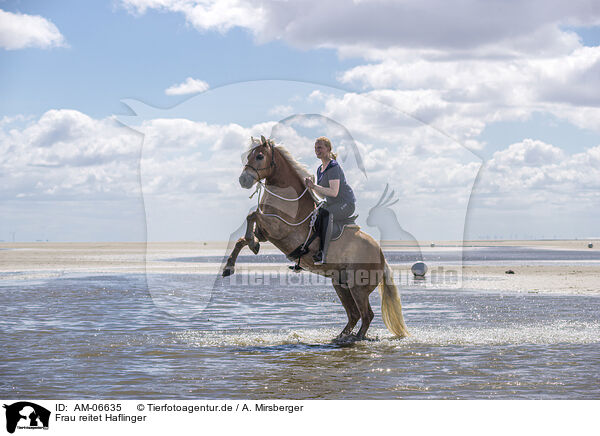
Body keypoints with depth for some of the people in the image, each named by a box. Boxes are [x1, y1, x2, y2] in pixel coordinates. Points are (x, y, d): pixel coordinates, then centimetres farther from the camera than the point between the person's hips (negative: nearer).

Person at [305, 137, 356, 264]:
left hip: (346, 204, -9)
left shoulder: (333, 167, -15)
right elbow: (323, 194, 16)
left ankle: (322, 255, -38)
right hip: (332, 204, 9)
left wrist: (314, 186, -21)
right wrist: (311, 186, 0)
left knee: (325, 213, -36)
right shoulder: (320, 169, 13)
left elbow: (334, 192, -23)